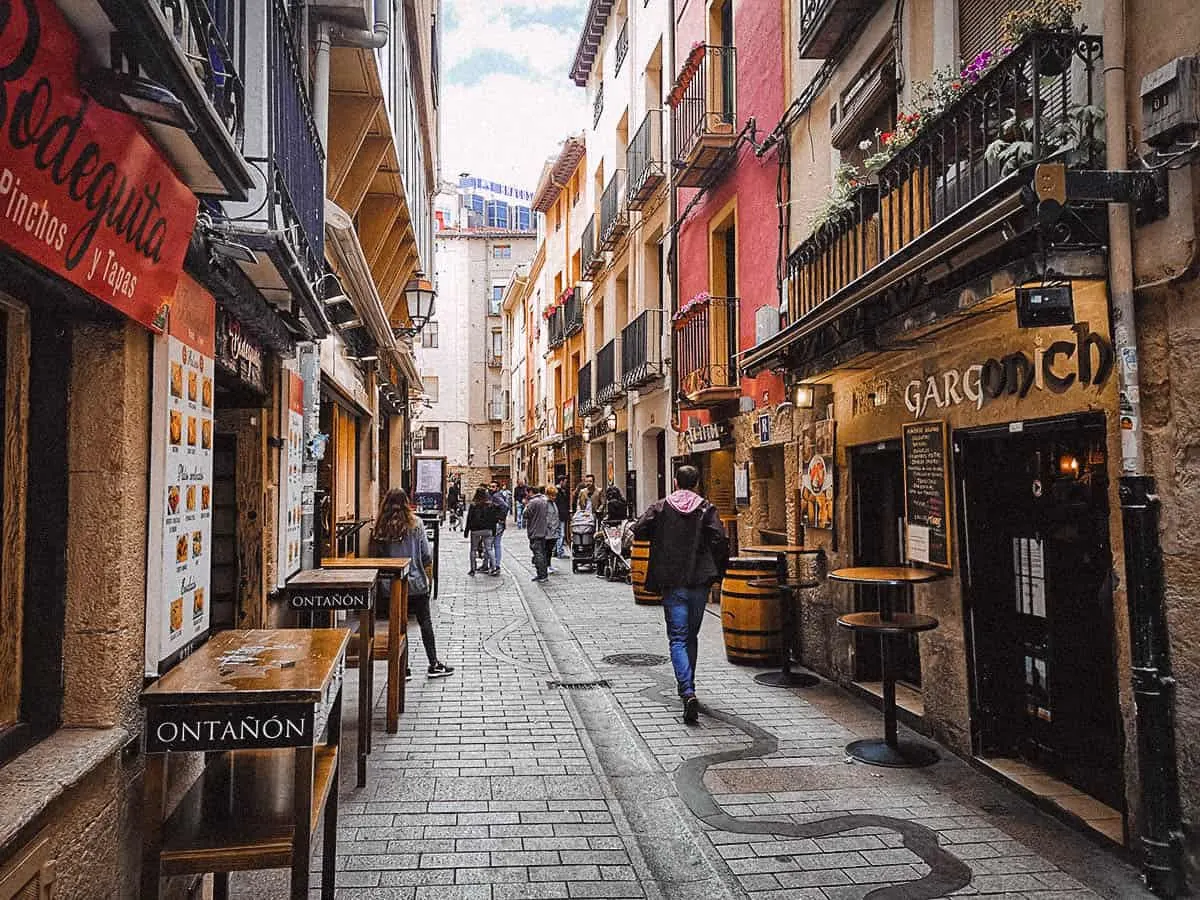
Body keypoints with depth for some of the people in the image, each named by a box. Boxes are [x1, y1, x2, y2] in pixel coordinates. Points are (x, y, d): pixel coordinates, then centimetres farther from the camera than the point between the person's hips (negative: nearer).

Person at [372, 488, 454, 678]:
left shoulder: (381, 527, -5)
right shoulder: (415, 523, -9)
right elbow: (426, 555, -7)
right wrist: (428, 571, 9)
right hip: (416, 582, -2)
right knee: (425, 621, 9)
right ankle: (434, 664, 12)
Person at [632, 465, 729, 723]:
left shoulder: (661, 508, -1)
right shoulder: (706, 509, 0)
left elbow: (638, 531, -8)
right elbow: (720, 541, -11)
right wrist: (718, 572, 2)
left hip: (672, 583, -2)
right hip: (700, 581, 2)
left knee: (678, 639, -1)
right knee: (691, 636, 19)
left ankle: (688, 693, -18)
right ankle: (687, 686, 30)